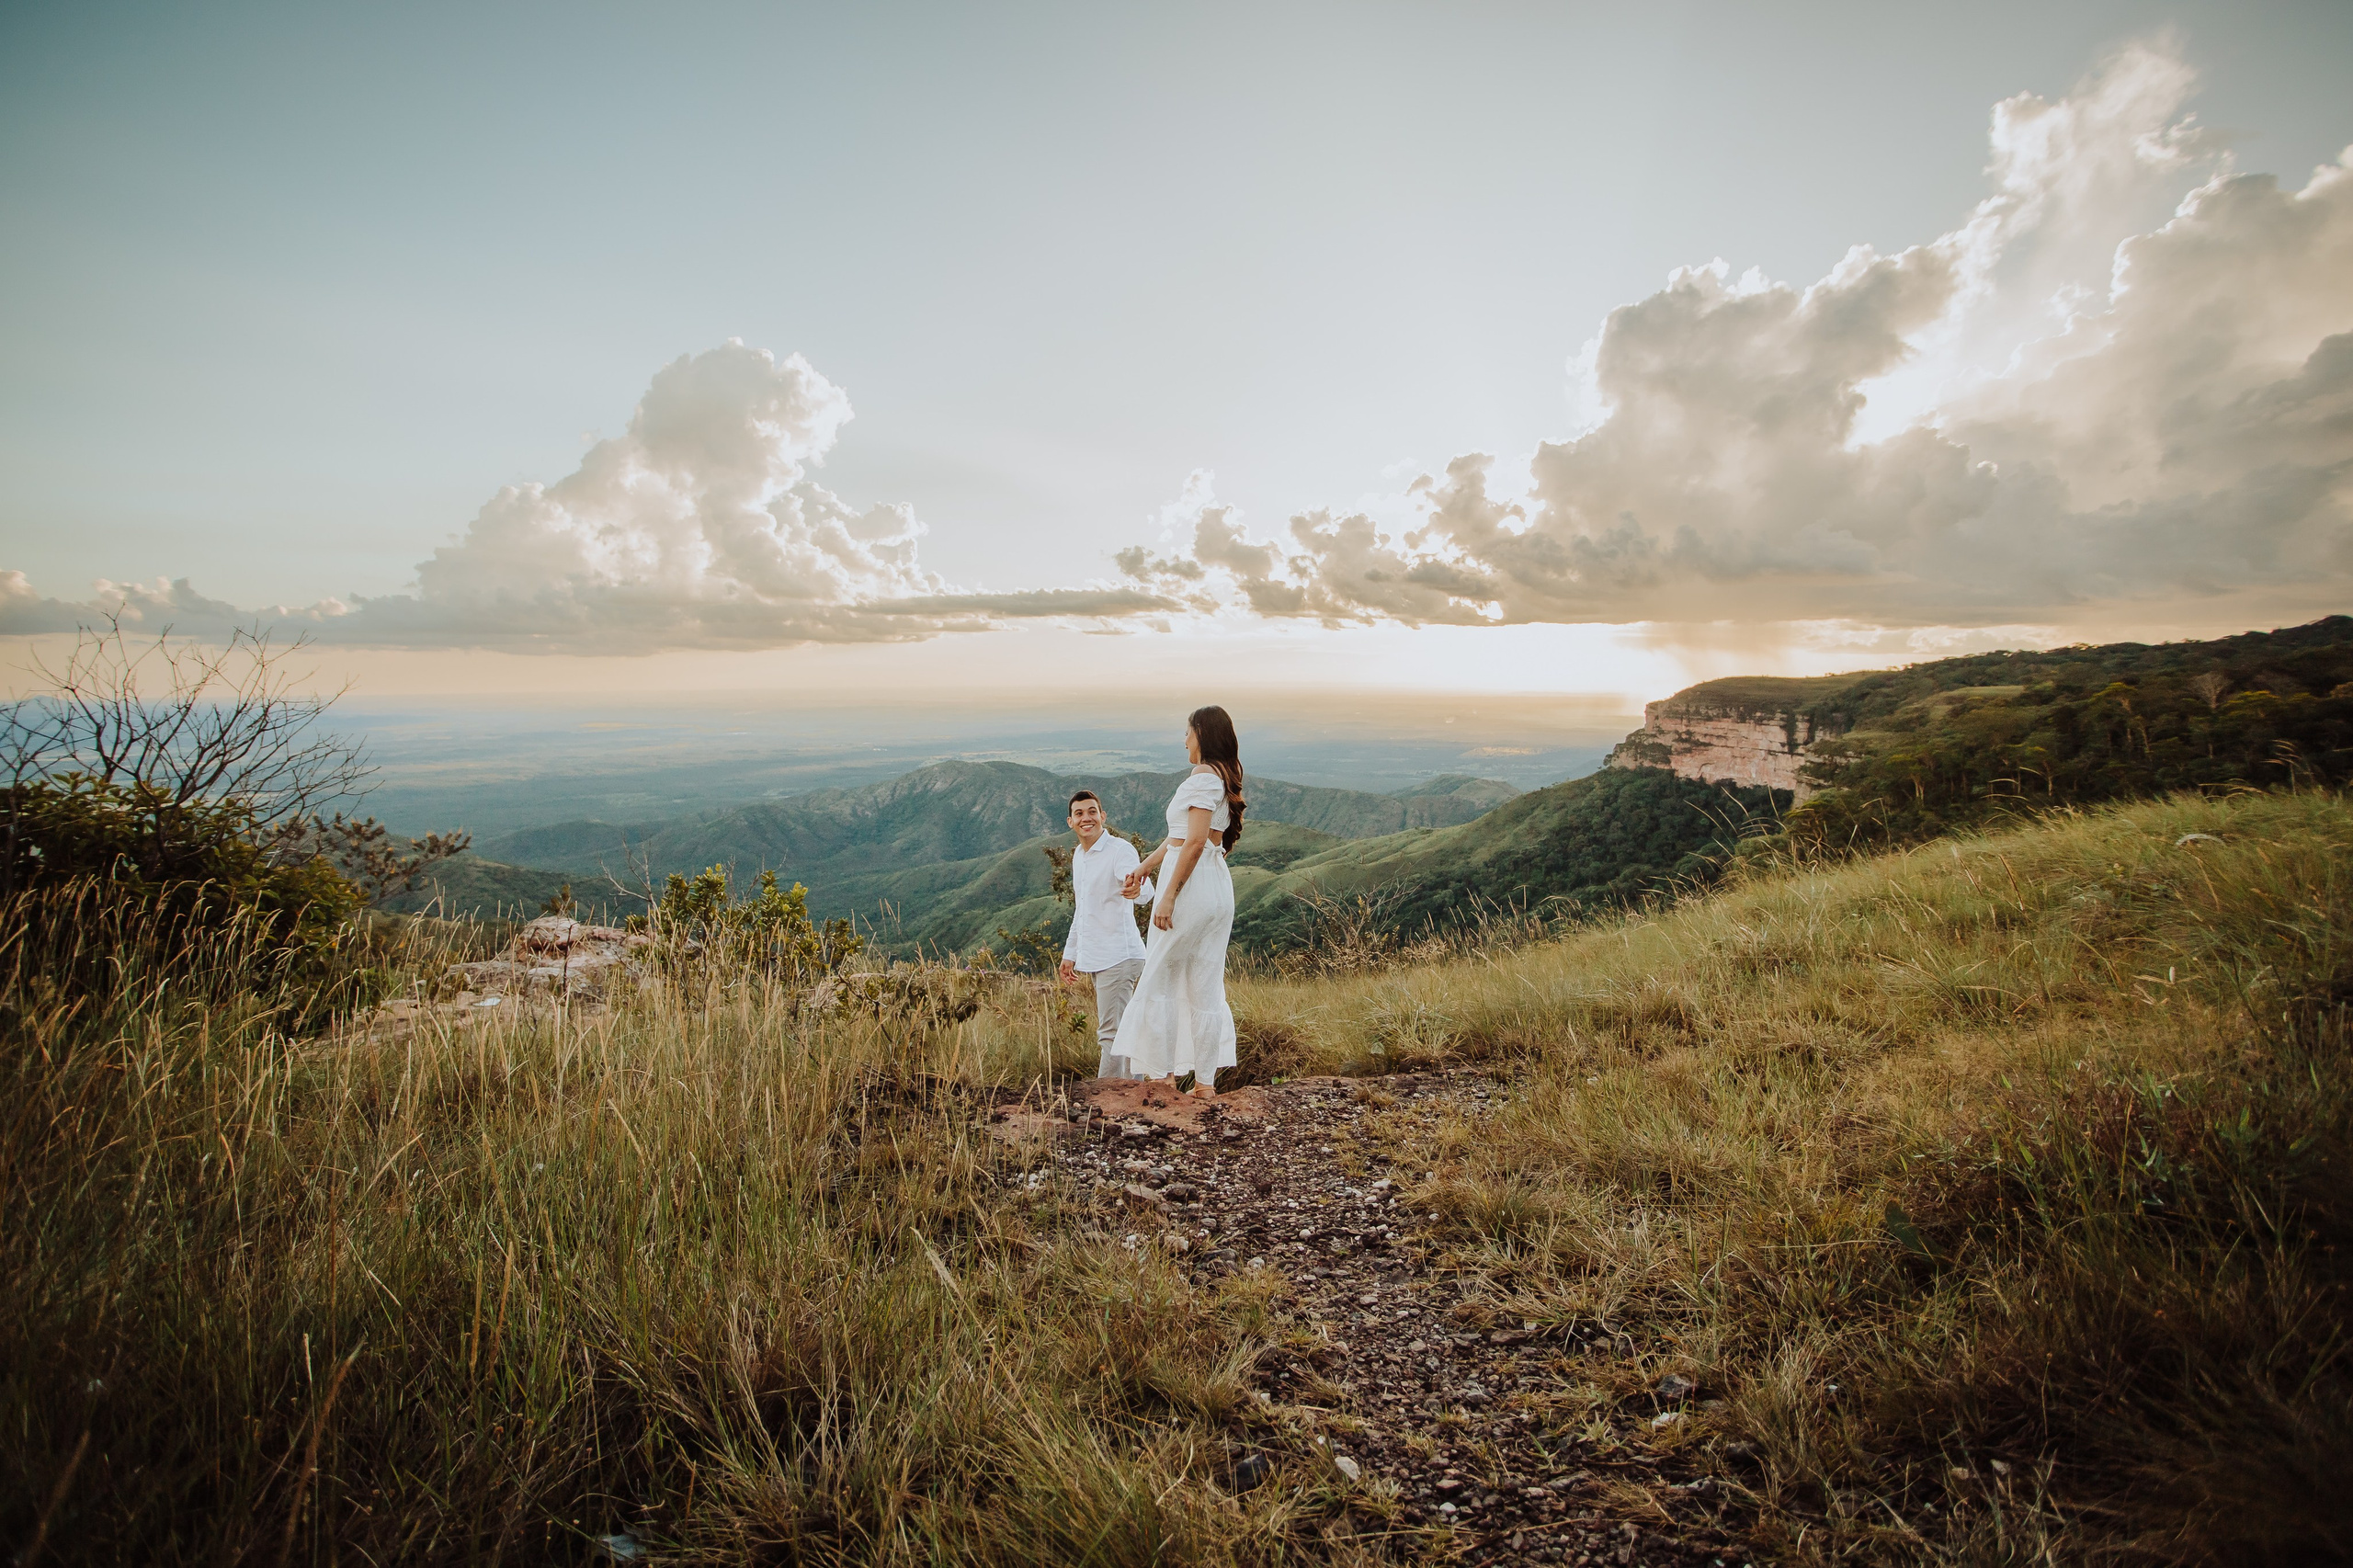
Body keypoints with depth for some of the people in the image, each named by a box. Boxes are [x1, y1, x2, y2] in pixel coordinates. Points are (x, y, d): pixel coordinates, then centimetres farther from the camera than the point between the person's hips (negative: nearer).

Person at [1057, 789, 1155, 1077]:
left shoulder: (1120, 849, -13)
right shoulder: (1078, 856, 13)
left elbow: (1146, 891, -32)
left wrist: (1136, 890, -56)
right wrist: (1070, 953, 25)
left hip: (1118, 956, -9)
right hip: (1094, 958, 9)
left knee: (1110, 1033, -9)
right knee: (1123, 1031, 16)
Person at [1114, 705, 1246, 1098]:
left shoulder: (1203, 776, -12)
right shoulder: (1224, 778, 16)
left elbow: (1194, 843, -21)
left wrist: (1169, 895, -20)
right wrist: (1145, 866, 24)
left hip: (1192, 884, -9)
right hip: (1218, 888, 9)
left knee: (1159, 979, 3)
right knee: (1206, 984, 10)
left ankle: (1163, 1073, 7)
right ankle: (1205, 1080, 14)